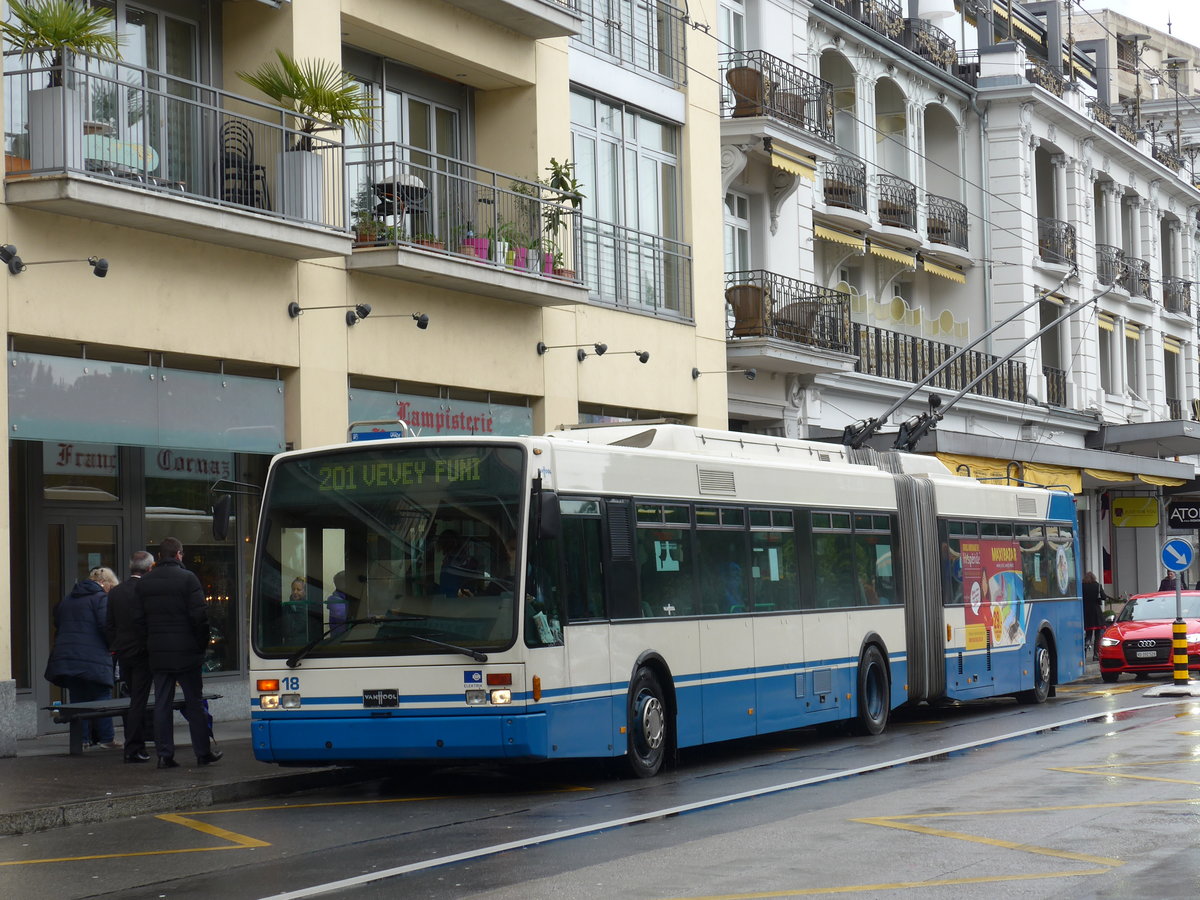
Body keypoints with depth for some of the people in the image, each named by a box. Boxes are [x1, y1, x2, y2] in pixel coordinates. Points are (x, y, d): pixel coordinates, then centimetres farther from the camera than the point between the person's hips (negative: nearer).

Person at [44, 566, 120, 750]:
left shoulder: (67, 599, 18)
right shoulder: (101, 598, -6)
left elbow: (57, 626, 22)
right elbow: (107, 627, -15)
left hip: (65, 657, 6)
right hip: (93, 659, -6)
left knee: (77, 700, 10)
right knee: (101, 699, 2)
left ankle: (83, 739, 9)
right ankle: (105, 739, 1)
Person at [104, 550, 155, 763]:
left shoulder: (115, 592, 5)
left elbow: (109, 626, 9)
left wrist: (115, 647, 17)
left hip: (123, 653, 6)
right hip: (142, 652, -6)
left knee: (135, 700, 16)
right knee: (138, 701, -3)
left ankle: (136, 745, 20)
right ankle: (133, 749, -3)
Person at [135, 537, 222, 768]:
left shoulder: (144, 582, 7)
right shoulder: (187, 578, -9)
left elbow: (140, 618, 7)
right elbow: (199, 615, -12)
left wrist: (152, 642, 15)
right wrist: (202, 643, 0)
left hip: (157, 653, 4)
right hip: (186, 652, -4)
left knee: (162, 704, 6)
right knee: (194, 702, 4)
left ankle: (164, 754, 4)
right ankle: (203, 752, 7)